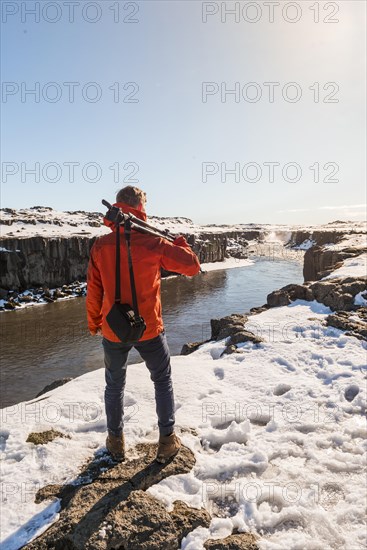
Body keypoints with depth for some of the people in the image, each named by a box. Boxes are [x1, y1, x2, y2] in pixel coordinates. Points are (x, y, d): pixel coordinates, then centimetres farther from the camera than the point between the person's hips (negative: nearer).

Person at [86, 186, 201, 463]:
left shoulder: (101, 245, -6)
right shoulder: (153, 243, -14)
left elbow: (93, 290, 1)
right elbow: (193, 266, -9)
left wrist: (93, 323, 15)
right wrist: (180, 243, 10)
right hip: (149, 329, -2)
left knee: (114, 385, 22)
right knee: (163, 382, 20)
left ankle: (116, 441, 36)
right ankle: (167, 441, 27)